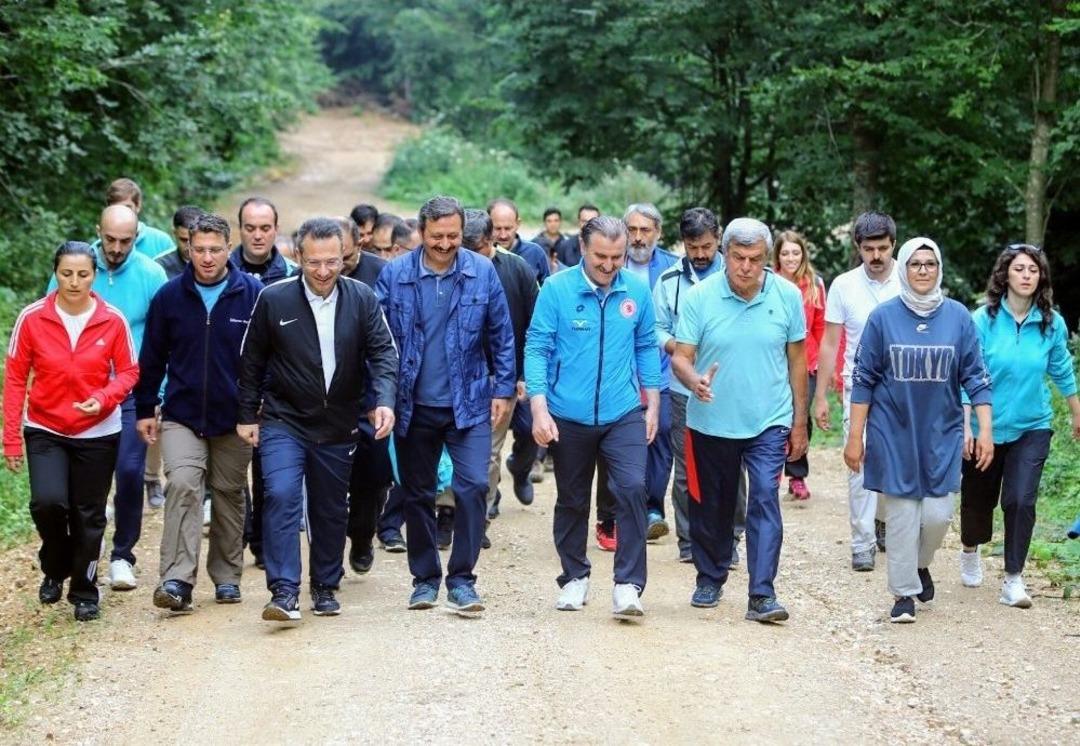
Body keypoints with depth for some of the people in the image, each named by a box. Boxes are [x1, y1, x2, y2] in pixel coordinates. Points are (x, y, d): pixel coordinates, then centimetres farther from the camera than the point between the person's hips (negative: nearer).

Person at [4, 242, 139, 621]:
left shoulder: (113, 320, -6)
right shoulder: (32, 318, -7)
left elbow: (128, 372, 2)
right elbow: (15, 378, -1)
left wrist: (103, 399, -19)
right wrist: (12, 437, -3)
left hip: (98, 433, 1)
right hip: (45, 431, -1)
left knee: (89, 517, 6)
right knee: (48, 502, -18)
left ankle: (84, 592, 26)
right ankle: (55, 569, 11)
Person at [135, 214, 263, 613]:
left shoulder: (253, 294, -4)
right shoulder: (169, 296, 1)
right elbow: (152, 358, 8)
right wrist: (145, 409, 7)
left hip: (235, 418, 0)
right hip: (181, 415, 0)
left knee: (229, 496, 11)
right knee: (183, 485, -17)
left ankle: (227, 577, 24)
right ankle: (177, 580, -20)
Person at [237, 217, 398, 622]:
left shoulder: (361, 298, -4)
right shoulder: (273, 299, -7)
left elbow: (382, 351, -6)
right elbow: (252, 360, 2)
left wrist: (384, 399, -23)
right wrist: (247, 415, 4)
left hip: (339, 425, 2)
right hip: (284, 421, -2)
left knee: (332, 510, 12)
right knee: (282, 497, -19)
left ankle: (325, 587, 29)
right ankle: (284, 592, -19)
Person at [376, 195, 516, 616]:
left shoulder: (483, 273, -3)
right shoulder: (395, 275, -5)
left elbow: (501, 336, 3)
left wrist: (503, 389, 1)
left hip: (469, 404, -1)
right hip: (414, 406, 1)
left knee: (473, 486, -13)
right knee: (417, 494, 10)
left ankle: (461, 579, -4)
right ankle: (425, 578, 24)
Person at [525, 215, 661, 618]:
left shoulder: (637, 291, -1)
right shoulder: (557, 289, -8)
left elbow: (646, 347, 10)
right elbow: (537, 348, -7)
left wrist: (653, 405, 10)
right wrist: (539, 408, -14)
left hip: (624, 415, 1)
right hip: (569, 417, 0)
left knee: (632, 489, -17)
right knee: (572, 501, 13)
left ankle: (628, 585, -12)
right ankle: (575, 578, 31)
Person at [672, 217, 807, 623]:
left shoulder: (787, 296, -5)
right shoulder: (700, 296, -9)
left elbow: (796, 360, 4)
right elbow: (681, 356, -9)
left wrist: (799, 422, 7)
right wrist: (693, 380, -33)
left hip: (769, 422, -1)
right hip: (711, 421, 1)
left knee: (765, 500, -13)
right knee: (711, 505, 13)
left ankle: (762, 594, -14)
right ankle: (710, 579, 34)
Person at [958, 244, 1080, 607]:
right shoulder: (984, 319, -12)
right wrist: (965, 426, -16)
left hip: (1032, 428, 1)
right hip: (986, 426, 0)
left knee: (1021, 501, -13)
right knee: (978, 499, 15)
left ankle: (1014, 579, -1)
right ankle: (970, 551, 45)